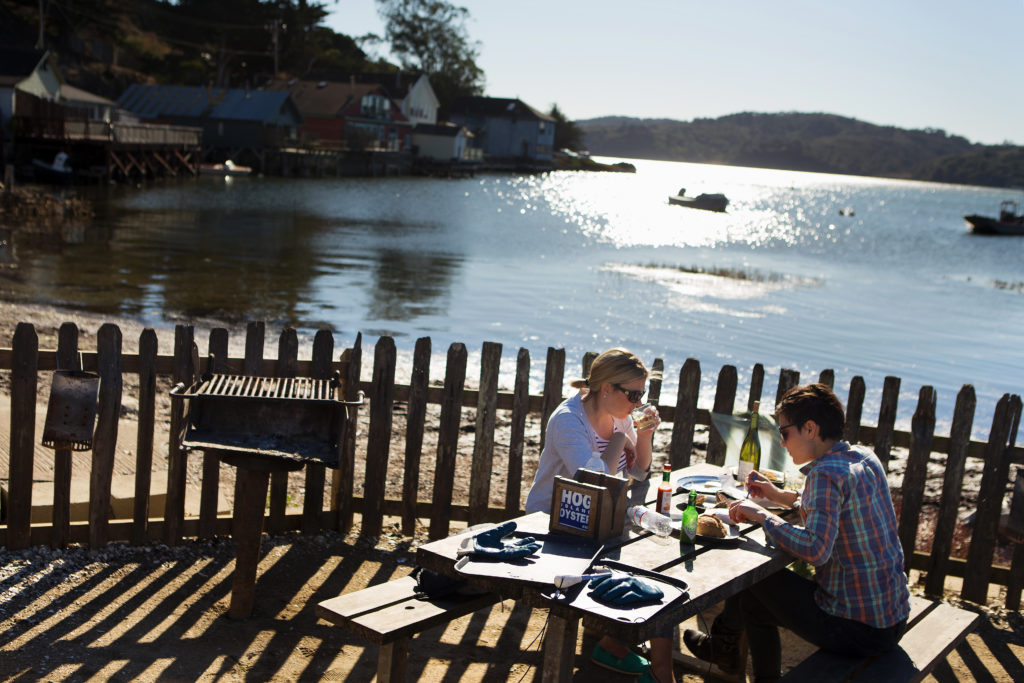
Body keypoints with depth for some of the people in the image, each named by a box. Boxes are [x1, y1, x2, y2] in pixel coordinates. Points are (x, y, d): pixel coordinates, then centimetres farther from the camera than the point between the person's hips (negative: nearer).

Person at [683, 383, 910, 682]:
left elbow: (816, 549, -34)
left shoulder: (826, 474, -22)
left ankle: (722, 644, 35)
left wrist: (763, 516, -20)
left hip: (857, 629, -8)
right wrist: (782, 496, 18)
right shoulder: (866, 459, 5)